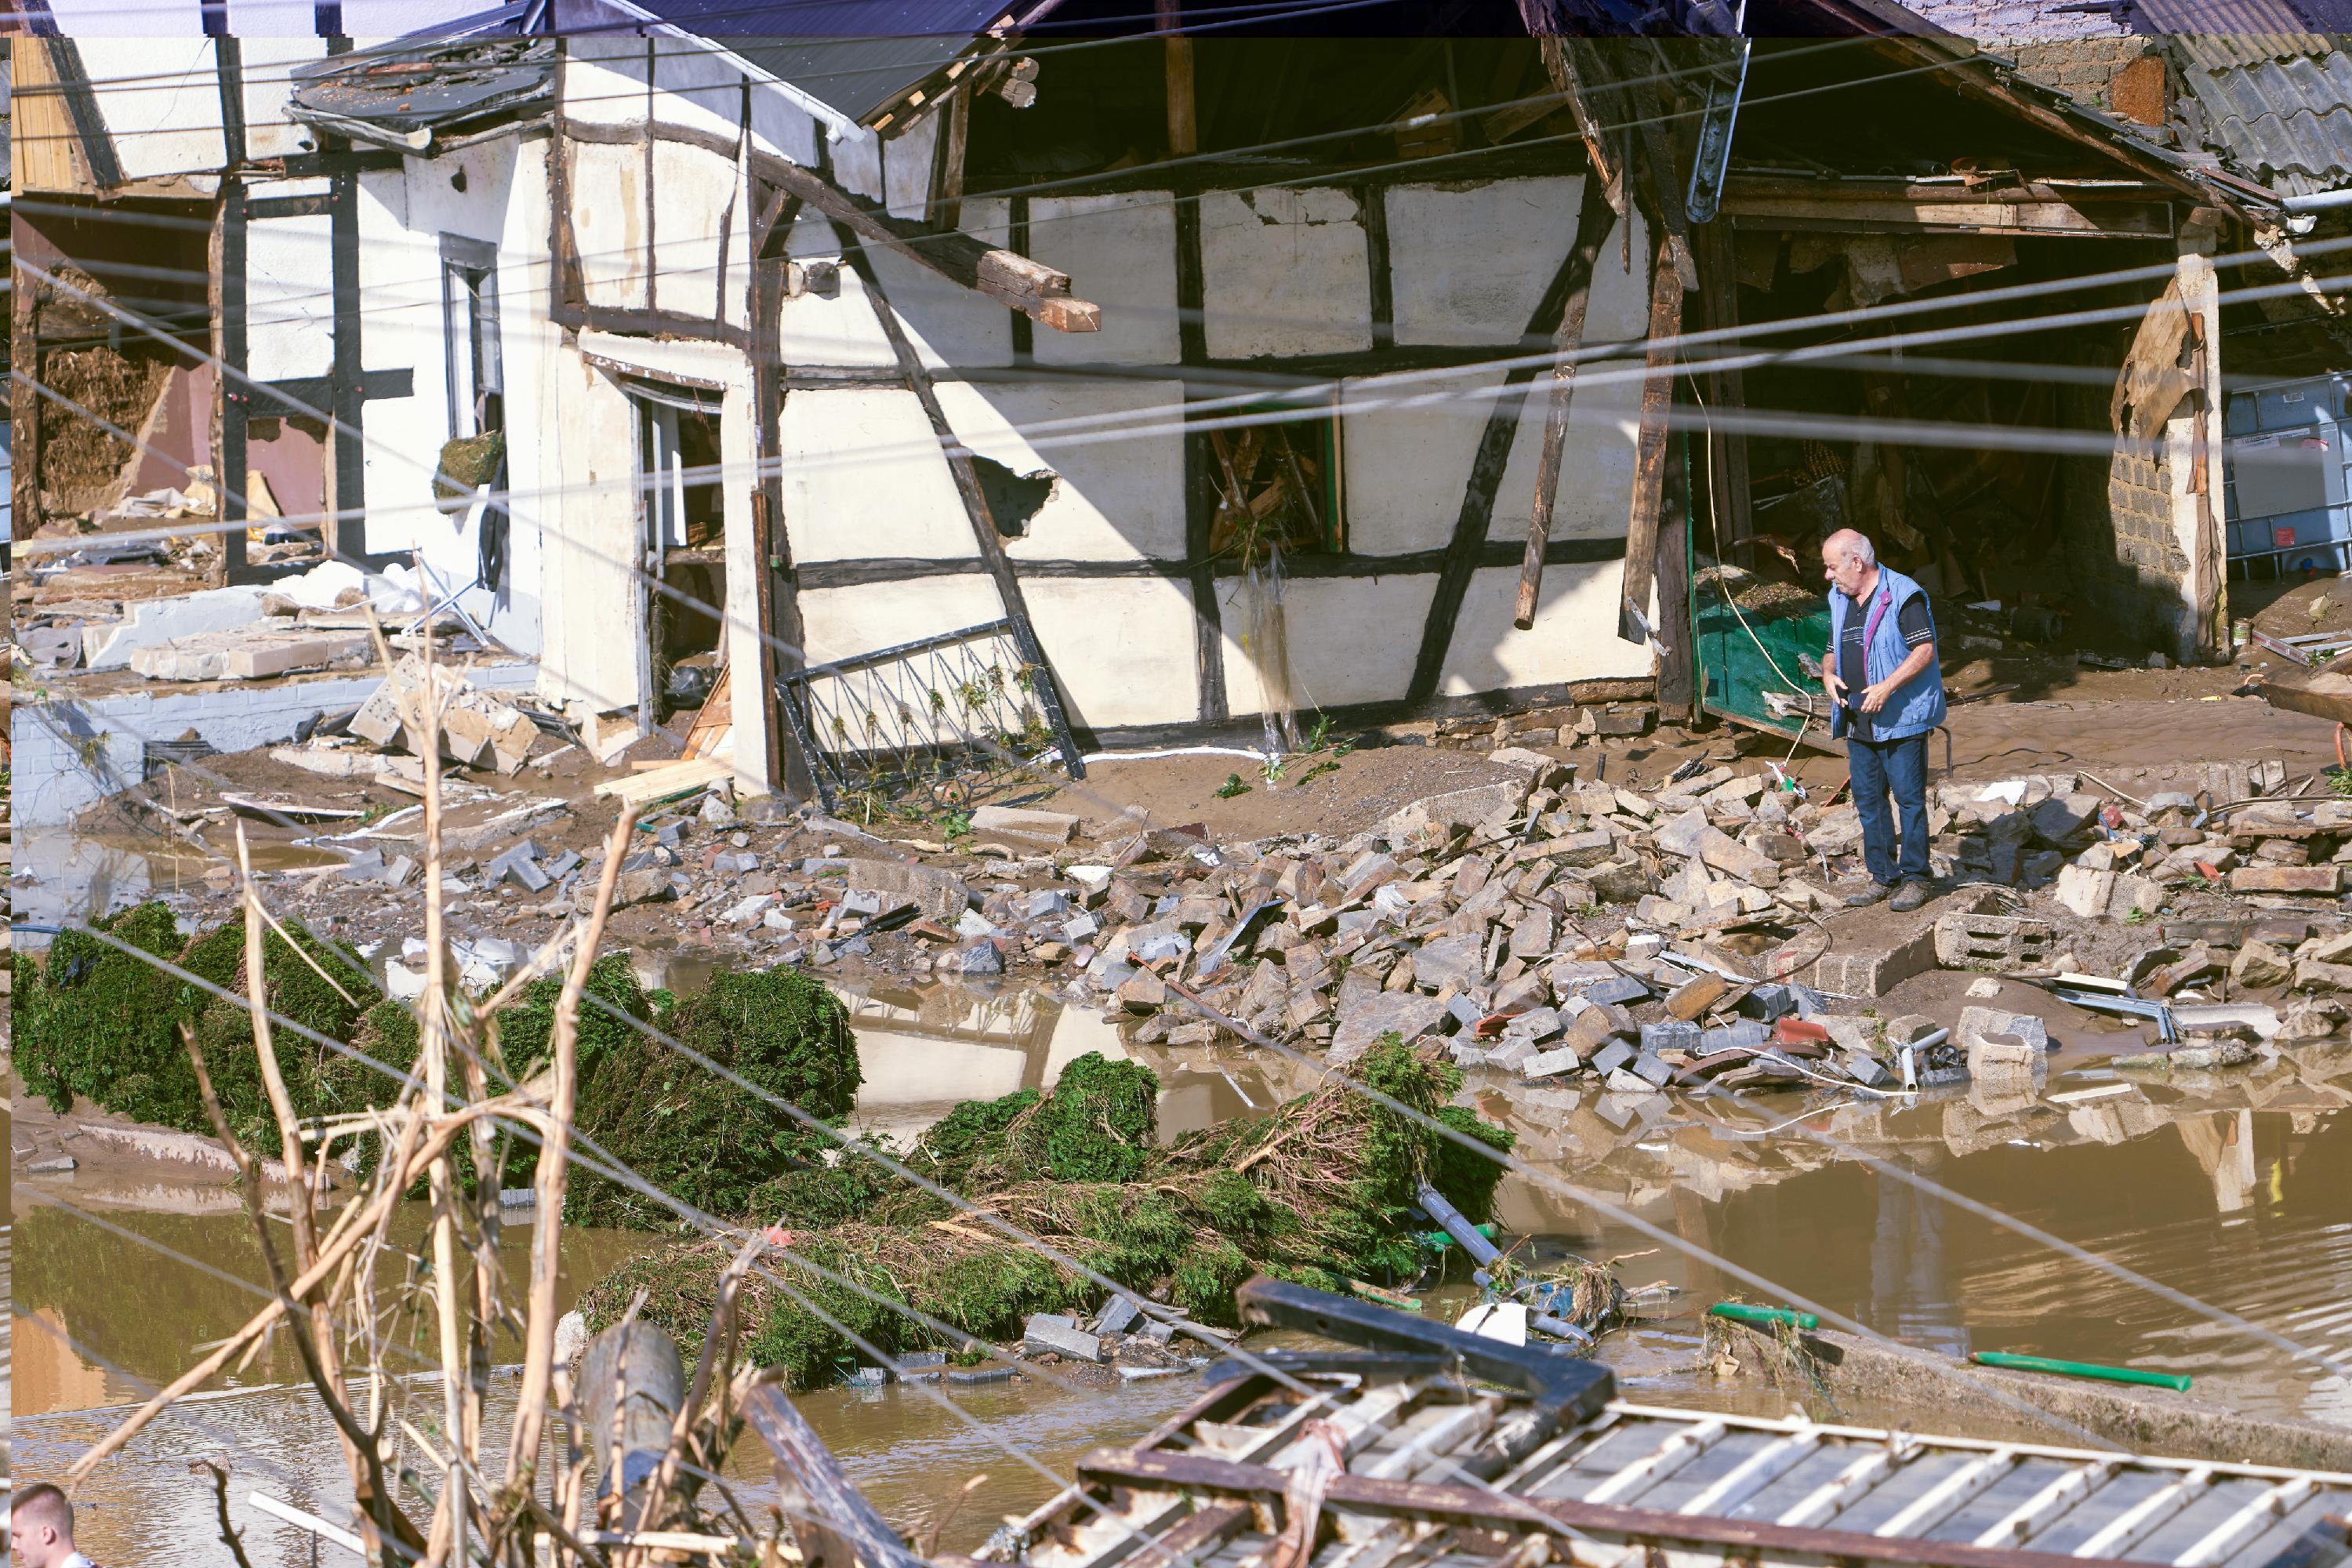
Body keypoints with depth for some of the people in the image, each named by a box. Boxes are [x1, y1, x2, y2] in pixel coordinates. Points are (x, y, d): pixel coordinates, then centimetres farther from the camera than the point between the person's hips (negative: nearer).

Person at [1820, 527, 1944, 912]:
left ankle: (1915, 878, 2)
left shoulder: (1903, 596, -11)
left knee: (1909, 798, -4)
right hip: (1858, 722, 8)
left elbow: (1925, 650, -16)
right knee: (1868, 800, 10)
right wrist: (1828, 675, -1)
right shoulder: (1840, 601, 14)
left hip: (1900, 720, -8)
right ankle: (1883, 877, 18)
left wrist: (1887, 688, -23)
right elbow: (1834, 651, 23)